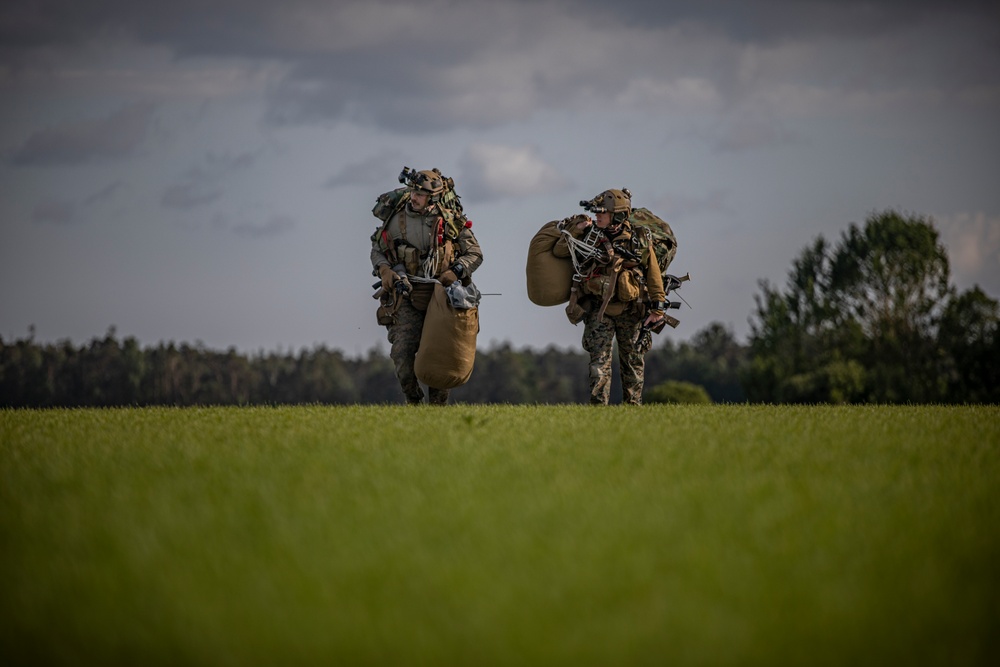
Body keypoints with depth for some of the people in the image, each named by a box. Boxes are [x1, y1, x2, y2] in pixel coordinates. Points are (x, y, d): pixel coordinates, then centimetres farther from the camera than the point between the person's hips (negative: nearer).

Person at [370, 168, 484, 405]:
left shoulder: (450, 221, -4)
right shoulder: (396, 219, 1)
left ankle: (438, 404, 18)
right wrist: (384, 269, -6)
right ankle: (413, 402, 11)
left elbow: (475, 254, 3)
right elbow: (377, 249, 14)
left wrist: (455, 272, -14)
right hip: (407, 297, 1)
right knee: (402, 353, -9)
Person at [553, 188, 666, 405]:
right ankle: (598, 404, -12)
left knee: (633, 361, 9)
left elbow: (654, 275, 1)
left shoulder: (640, 240, -4)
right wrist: (574, 230, -9)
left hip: (631, 311, 0)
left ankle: (633, 405, 18)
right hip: (599, 309, 0)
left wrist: (657, 308, -2)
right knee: (599, 358, -10)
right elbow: (558, 252, 4)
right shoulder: (591, 237, -1)